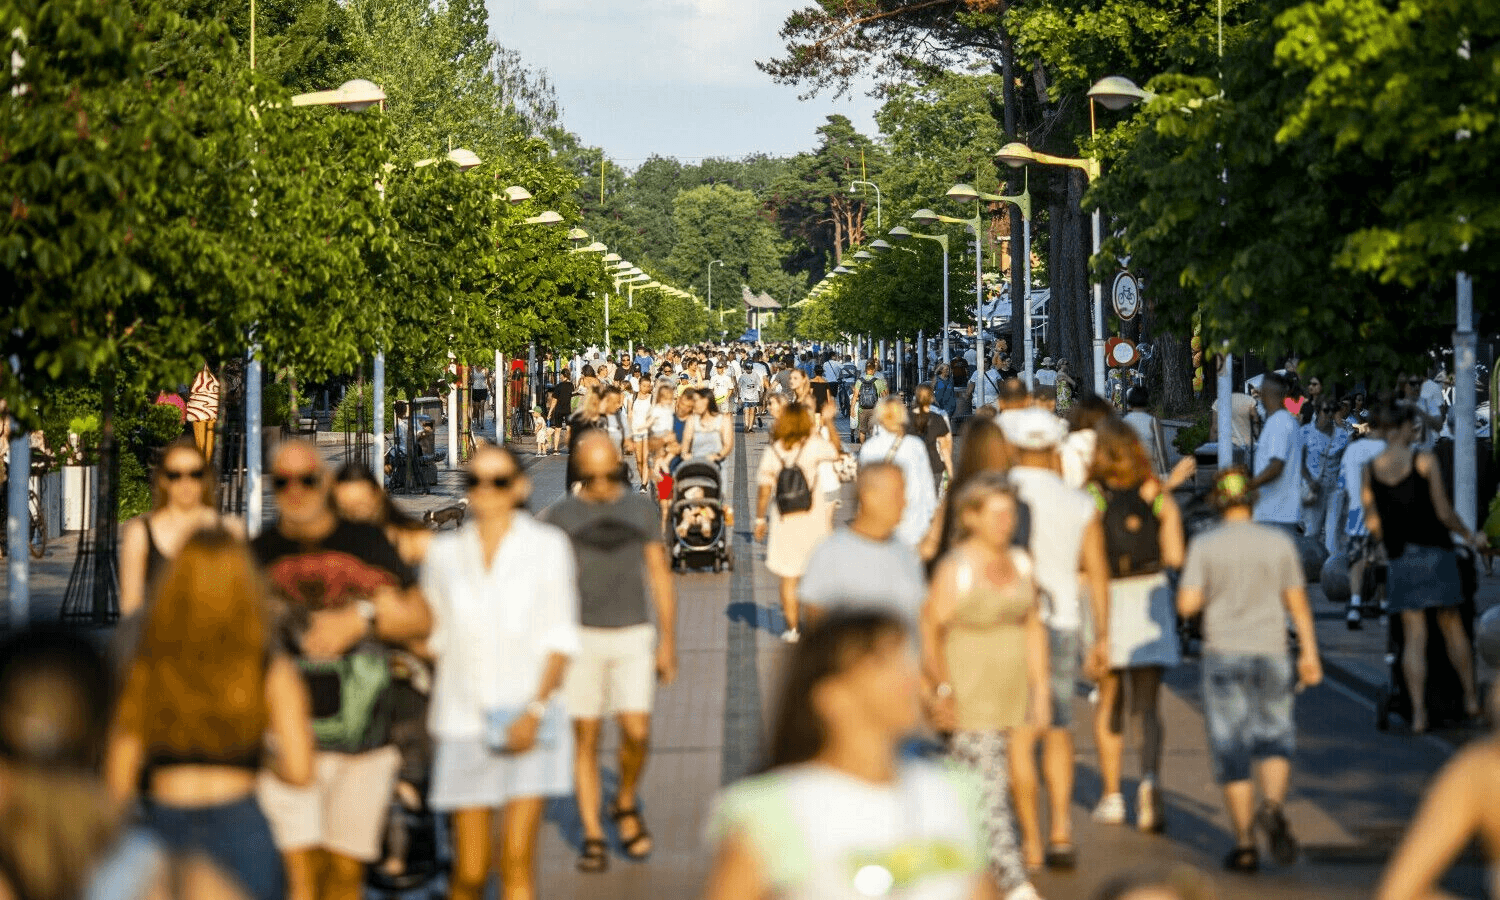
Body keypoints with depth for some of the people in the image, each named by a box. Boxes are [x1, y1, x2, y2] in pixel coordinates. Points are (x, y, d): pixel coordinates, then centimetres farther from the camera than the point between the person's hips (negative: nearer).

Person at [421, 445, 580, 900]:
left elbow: (561, 638, -2)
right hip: (465, 722, 2)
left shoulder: (547, 546, 1)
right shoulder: (444, 552, 8)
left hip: (528, 721, -2)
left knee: (517, 860, -12)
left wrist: (536, 710, -12)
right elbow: (432, 635, 15)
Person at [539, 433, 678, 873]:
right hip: (581, 638, -1)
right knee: (586, 738, 1)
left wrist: (668, 640, 6)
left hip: (633, 637, 1)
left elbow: (660, 576, 10)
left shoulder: (641, 509, 6)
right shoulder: (560, 515, 1)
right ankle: (592, 836, 8)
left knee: (636, 732, -9)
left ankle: (626, 804, 19)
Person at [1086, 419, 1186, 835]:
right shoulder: (1159, 495, 0)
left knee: (1108, 702, 15)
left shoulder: (1091, 497, -6)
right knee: (1146, 706, 2)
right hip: (1150, 596, 1)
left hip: (1104, 598, -1)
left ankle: (1112, 797, 19)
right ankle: (1150, 779, -23)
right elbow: (1175, 557, -2)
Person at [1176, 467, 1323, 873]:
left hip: (1224, 656, -1)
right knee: (1275, 742, 10)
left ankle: (1245, 844, 2)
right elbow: (1298, 602, 3)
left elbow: (1187, 604, -11)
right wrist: (1310, 654, 9)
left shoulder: (1205, 546, -5)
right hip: (1271, 654, 1)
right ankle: (1272, 806, -19)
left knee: (1232, 751, 4)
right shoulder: (1280, 542, 0)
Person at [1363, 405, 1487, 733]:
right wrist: (1470, 536, 6)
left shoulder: (1371, 469, 1)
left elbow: (1371, 524, 7)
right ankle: (1471, 697, 22)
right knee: (1452, 626, 12)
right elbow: (1444, 513, -10)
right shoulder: (1424, 461, -10)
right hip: (1435, 552, -3)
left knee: (1414, 637, 3)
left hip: (1400, 559, 3)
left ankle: (1418, 713, -3)